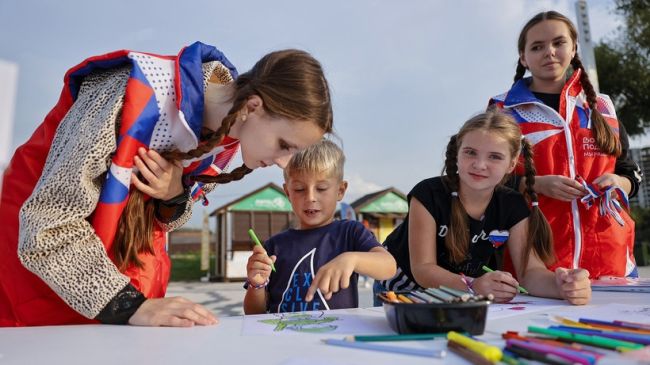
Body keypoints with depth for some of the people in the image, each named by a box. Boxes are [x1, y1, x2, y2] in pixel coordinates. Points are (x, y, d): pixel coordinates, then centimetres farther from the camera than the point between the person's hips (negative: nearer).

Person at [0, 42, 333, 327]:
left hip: (129, 237, 5)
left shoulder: (229, 132, -13)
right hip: (42, 232, -4)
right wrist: (130, 305, -36)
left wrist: (175, 197, -24)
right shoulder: (141, 97, -34)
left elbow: (164, 218, -1)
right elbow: (49, 225, -30)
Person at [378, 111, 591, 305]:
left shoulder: (515, 207, -12)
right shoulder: (428, 195, -25)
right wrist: (473, 286, -43)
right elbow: (423, 268, -25)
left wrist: (561, 286, -40)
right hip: (404, 289, 0)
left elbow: (529, 269, -17)